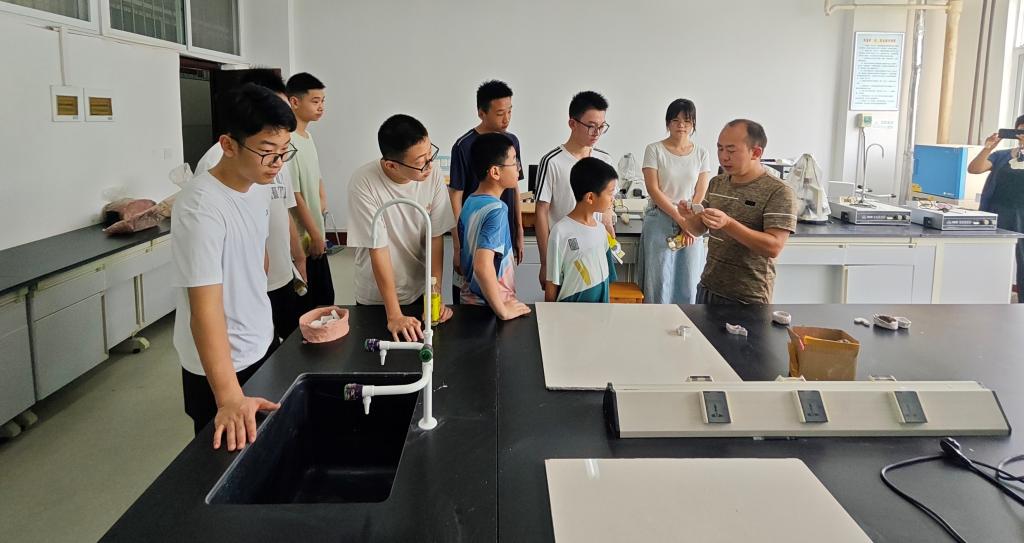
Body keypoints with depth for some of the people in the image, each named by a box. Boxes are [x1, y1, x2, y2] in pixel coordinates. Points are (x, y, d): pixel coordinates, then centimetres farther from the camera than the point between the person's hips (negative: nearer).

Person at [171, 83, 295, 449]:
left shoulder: (257, 190, 0)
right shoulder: (201, 207, -27)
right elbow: (205, 307, -33)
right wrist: (229, 399, -39)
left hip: (261, 347, 8)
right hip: (221, 364, -8)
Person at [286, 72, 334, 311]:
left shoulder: (308, 136, 9)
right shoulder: (288, 141, -19)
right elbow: (294, 195, -19)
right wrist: (315, 235, -14)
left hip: (316, 236, 9)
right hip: (302, 240, -9)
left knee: (324, 300, 17)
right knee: (303, 307, 0)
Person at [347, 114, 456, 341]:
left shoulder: (433, 175, -16)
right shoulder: (364, 184, -25)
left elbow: (435, 238, -10)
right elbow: (378, 250, -23)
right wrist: (394, 316, -22)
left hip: (420, 291, 3)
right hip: (376, 298, -2)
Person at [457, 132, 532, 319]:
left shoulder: (470, 202, 1)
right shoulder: (496, 210, -23)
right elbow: (483, 266, -34)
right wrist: (502, 311, -26)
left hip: (471, 295, 8)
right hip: (489, 306, -8)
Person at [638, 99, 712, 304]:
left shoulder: (701, 154, 8)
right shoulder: (654, 150, -1)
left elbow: (700, 194, 4)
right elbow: (653, 190, -7)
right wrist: (679, 218, -11)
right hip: (660, 223, -2)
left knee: (688, 284, 4)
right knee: (658, 281, -2)